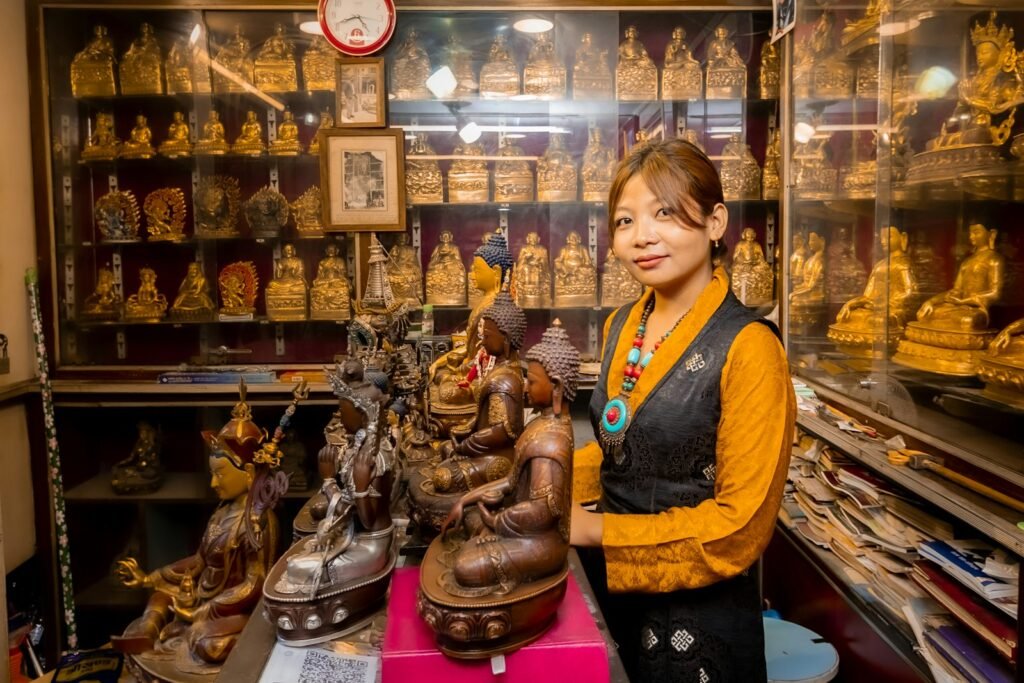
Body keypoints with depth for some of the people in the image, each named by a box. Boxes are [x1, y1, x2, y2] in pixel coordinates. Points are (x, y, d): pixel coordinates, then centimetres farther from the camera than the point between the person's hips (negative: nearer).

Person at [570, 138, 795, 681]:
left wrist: (594, 530, -20)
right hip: (612, 592, 6)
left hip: (698, 614, -6)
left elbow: (739, 525, -20)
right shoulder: (622, 327, 0)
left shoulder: (746, 347, -20)